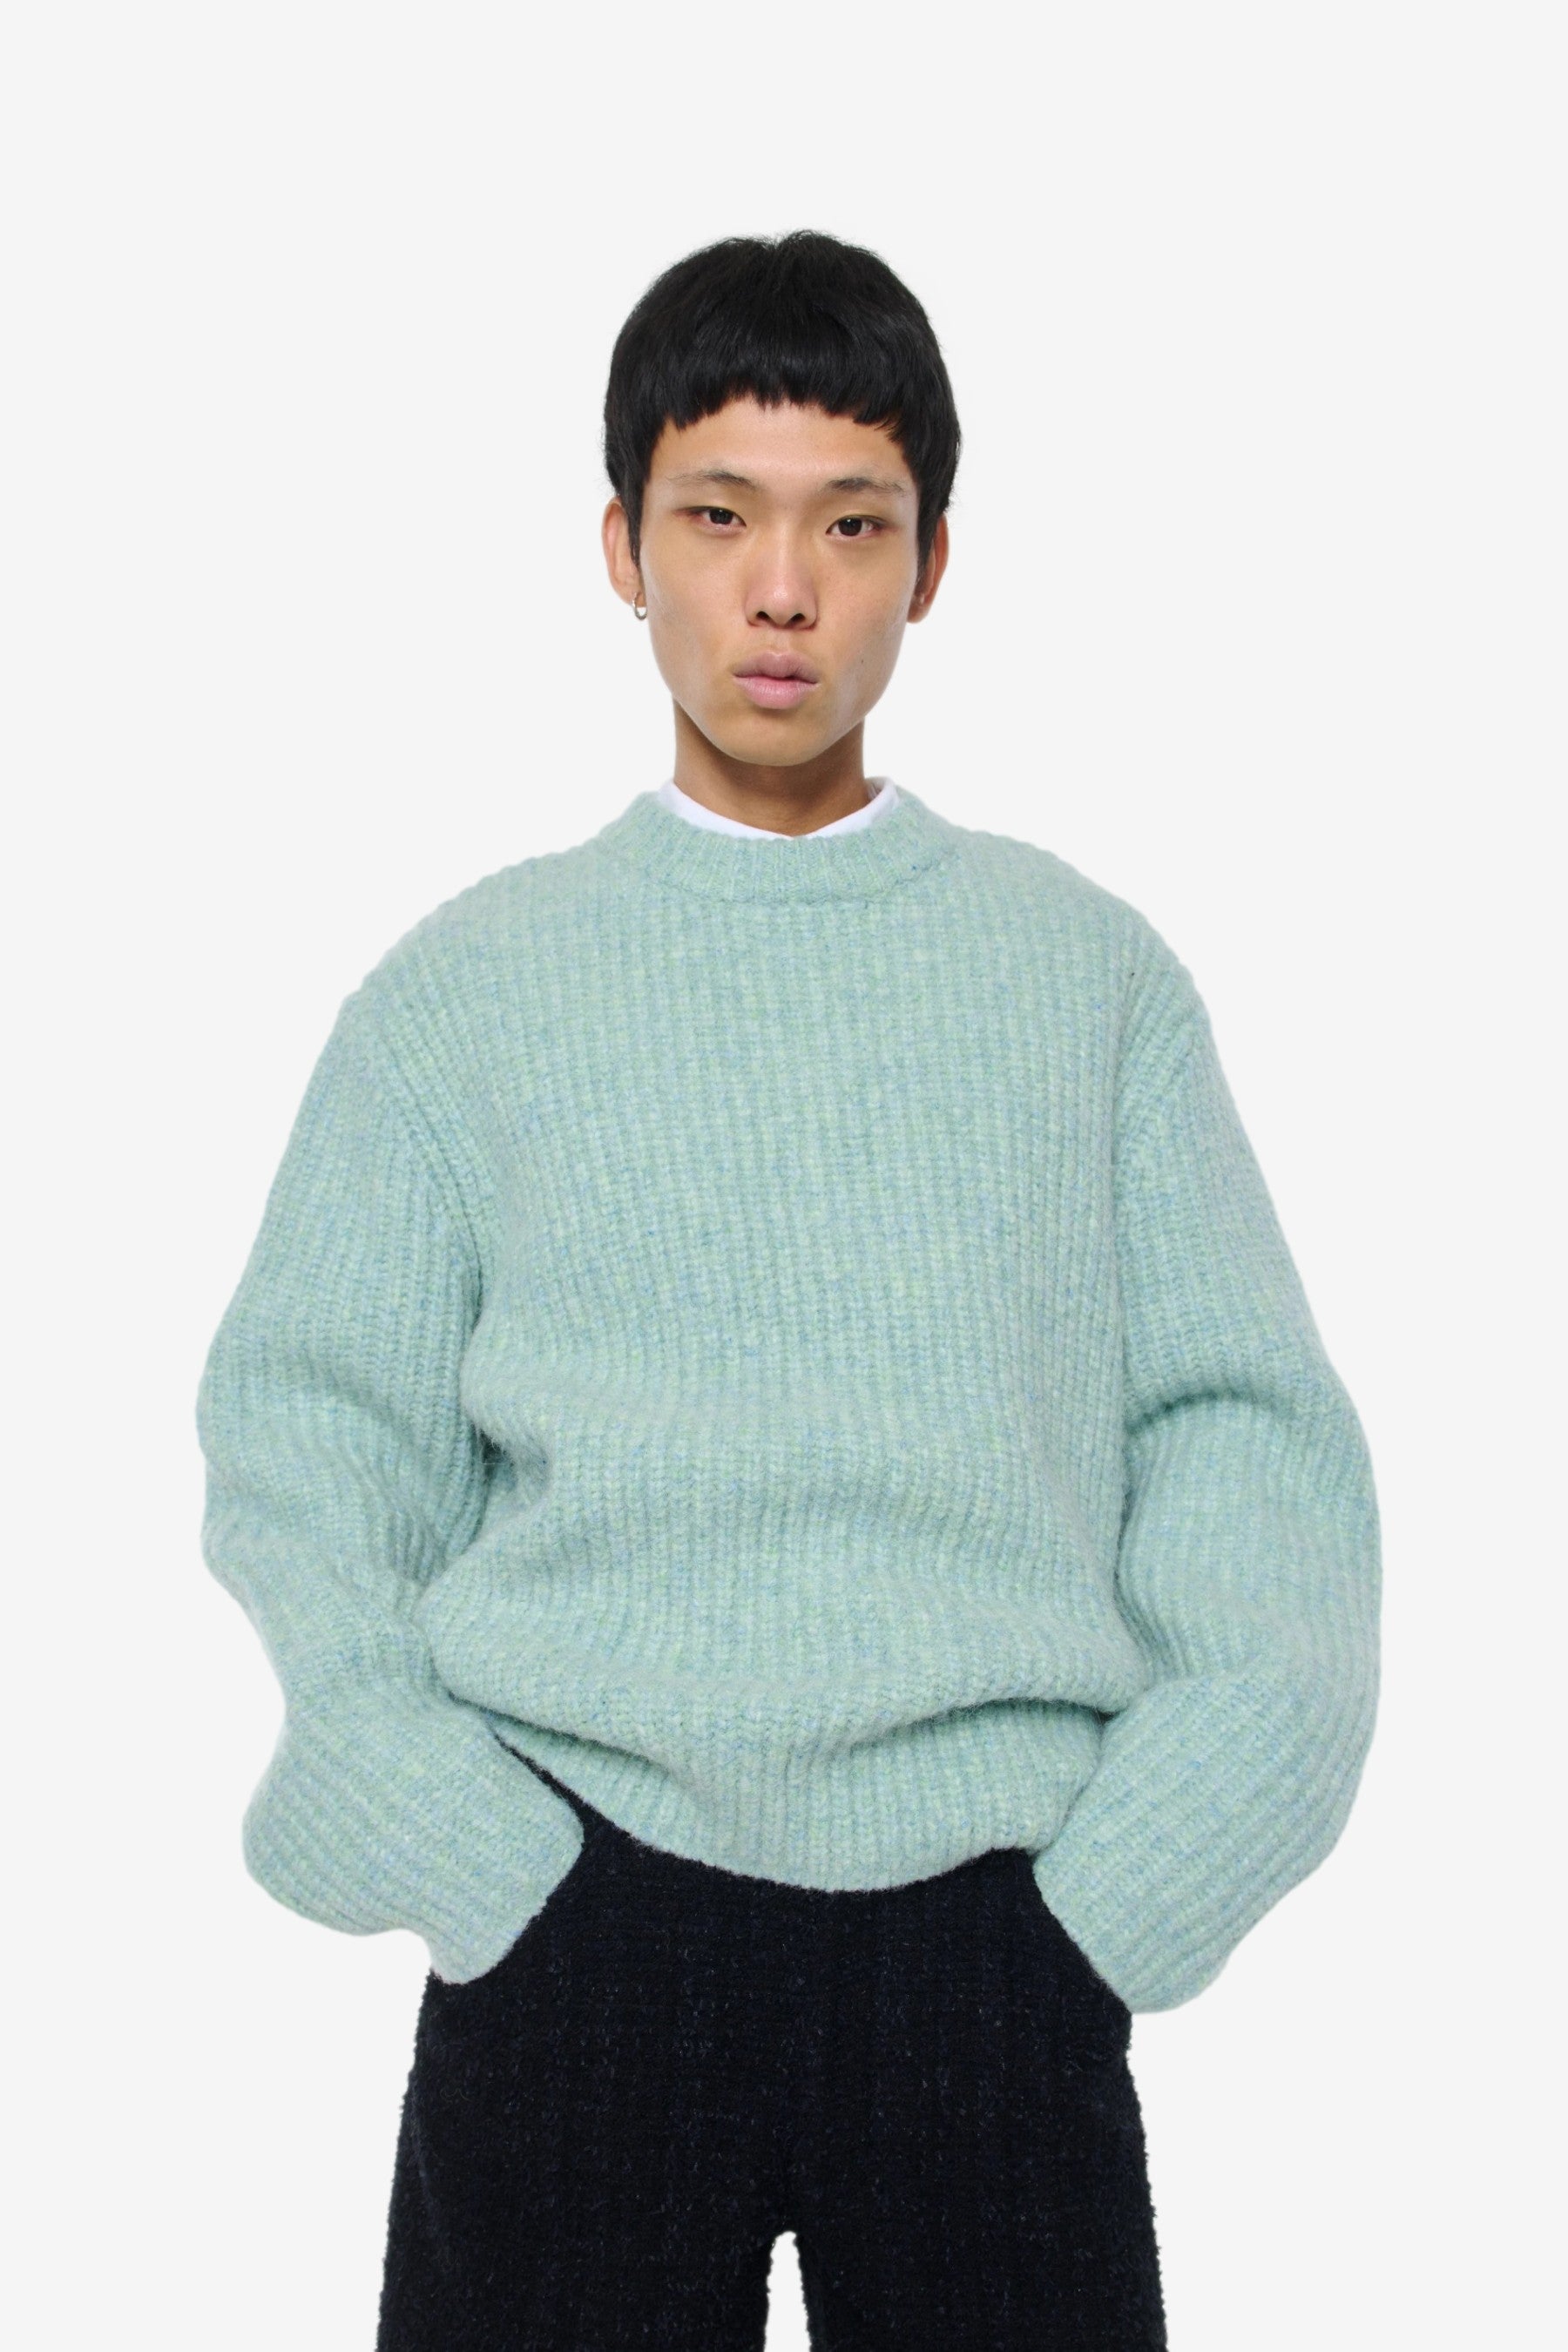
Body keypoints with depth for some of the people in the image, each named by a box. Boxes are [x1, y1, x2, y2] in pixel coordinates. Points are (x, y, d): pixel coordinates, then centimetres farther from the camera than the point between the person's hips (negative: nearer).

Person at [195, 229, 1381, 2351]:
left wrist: (1129, 1883, -7)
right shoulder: (467, 986, 10)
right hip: (580, 1901, 0)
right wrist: (467, 1860, -9)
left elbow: (1241, 1421, 6)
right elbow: (312, 1437, 5)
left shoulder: (1093, 970, 11)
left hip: (995, 1916, 1)